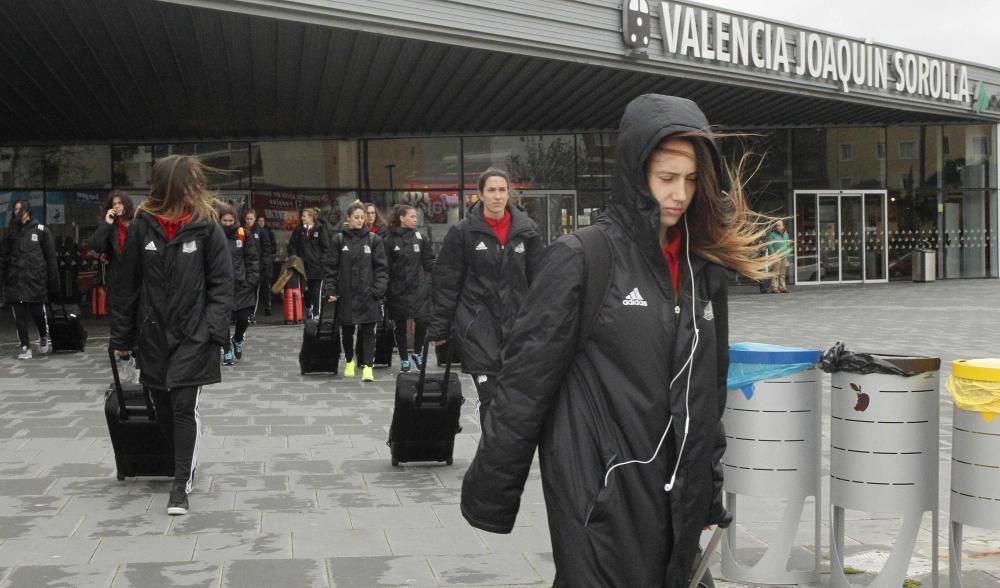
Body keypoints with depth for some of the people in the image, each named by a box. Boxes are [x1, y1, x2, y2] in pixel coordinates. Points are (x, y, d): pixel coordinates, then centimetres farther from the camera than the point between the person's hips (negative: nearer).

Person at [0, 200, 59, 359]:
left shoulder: (41, 230, 3)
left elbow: (51, 258, 1)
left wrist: (53, 284, -4)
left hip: (36, 280, -3)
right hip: (15, 280, 3)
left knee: (38, 313, 0)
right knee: (19, 316, 1)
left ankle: (44, 337, 27)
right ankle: (25, 347, 9)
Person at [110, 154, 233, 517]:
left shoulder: (206, 228, -4)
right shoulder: (142, 227, -1)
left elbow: (221, 284, -4)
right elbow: (126, 285, 4)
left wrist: (215, 331, -13)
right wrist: (121, 337, 5)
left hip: (193, 335, -2)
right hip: (153, 334, 3)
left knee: (184, 408, -6)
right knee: (163, 410, 11)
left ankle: (181, 484, 1)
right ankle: (185, 464, 30)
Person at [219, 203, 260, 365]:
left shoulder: (244, 234, 1)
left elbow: (253, 259, 4)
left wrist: (252, 280, -2)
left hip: (241, 284, 1)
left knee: (243, 318, 1)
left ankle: (237, 339, 32)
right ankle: (227, 349, 18)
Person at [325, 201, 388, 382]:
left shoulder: (374, 239, 3)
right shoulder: (339, 240, 4)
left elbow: (381, 267, 1)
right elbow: (332, 267, 5)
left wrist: (378, 290, -9)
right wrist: (330, 290, -3)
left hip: (367, 294, -1)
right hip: (346, 294, 1)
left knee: (368, 331, -4)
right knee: (347, 331, 12)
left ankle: (367, 366, -2)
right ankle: (349, 361, 32)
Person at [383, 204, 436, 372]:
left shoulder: (419, 237, 5)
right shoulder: (390, 240, -4)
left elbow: (429, 261, 8)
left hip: (419, 288, 2)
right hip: (398, 289, -2)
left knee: (422, 321, -6)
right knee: (400, 326, 7)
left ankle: (417, 352, 18)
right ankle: (404, 358, 21)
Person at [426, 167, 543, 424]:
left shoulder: (526, 231, 5)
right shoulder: (463, 232, -2)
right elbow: (446, 283, 0)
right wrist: (439, 329, -2)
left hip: (516, 323, 3)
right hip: (478, 325, -3)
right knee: (490, 399, -6)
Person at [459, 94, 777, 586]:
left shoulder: (703, 269, 9)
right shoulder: (580, 260, -10)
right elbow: (524, 384, -10)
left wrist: (710, 491, 16)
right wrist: (491, 497, -9)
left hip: (680, 503, 6)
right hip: (602, 497, -6)